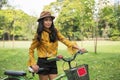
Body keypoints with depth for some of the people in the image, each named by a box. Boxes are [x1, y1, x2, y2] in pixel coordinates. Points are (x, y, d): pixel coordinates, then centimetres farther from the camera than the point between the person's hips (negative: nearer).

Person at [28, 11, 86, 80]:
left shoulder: (55, 32, 3)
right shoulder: (39, 34, -6)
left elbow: (64, 40, -9)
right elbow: (31, 49, -1)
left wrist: (78, 48, -23)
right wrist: (33, 64, -11)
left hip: (53, 63, 3)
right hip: (43, 63, -3)